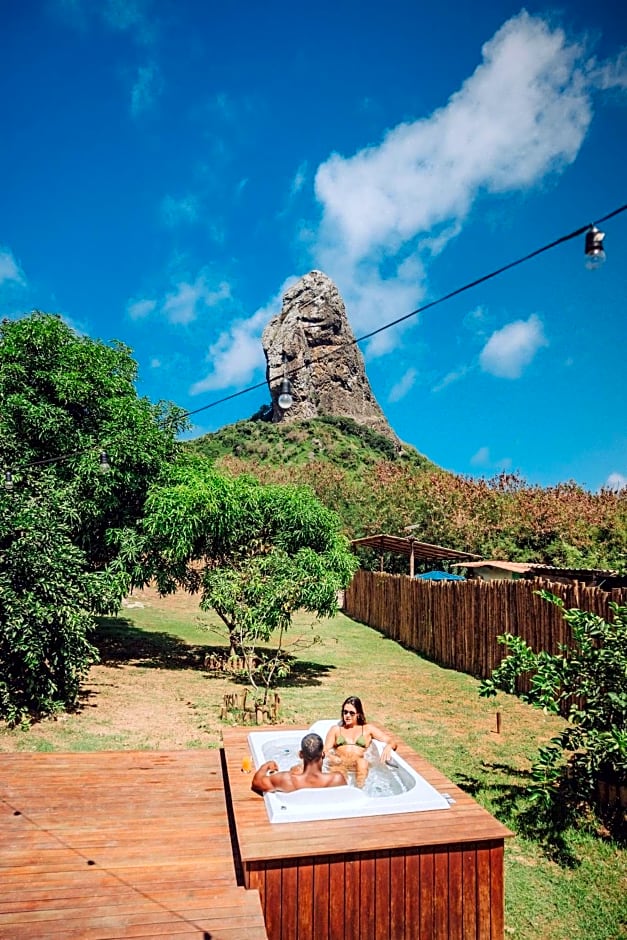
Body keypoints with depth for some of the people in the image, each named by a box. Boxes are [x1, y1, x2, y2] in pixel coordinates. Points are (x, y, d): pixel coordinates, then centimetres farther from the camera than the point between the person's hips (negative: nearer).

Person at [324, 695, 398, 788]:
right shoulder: (336, 729, 23)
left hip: (360, 766, 0)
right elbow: (325, 750, 10)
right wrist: (332, 757, -15)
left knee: (362, 762, -37)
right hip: (340, 763, 0)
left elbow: (393, 742, 14)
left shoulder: (368, 729, 20)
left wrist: (388, 747, -12)